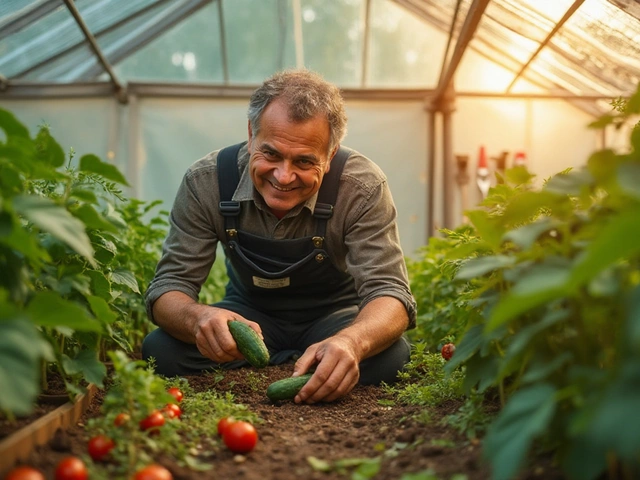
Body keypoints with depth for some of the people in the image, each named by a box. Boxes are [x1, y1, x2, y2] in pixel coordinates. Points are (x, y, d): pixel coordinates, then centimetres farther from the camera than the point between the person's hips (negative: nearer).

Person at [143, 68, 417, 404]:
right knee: (159, 349, -25)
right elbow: (169, 284, -19)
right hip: (249, 312, 2)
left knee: (389, 356, -33)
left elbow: (388, 290, -29)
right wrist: (199, 318, -46)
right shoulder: (206, 182, -21)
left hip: (335, 314, -1)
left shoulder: (363, 187, -26)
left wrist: (351, 342, -54)